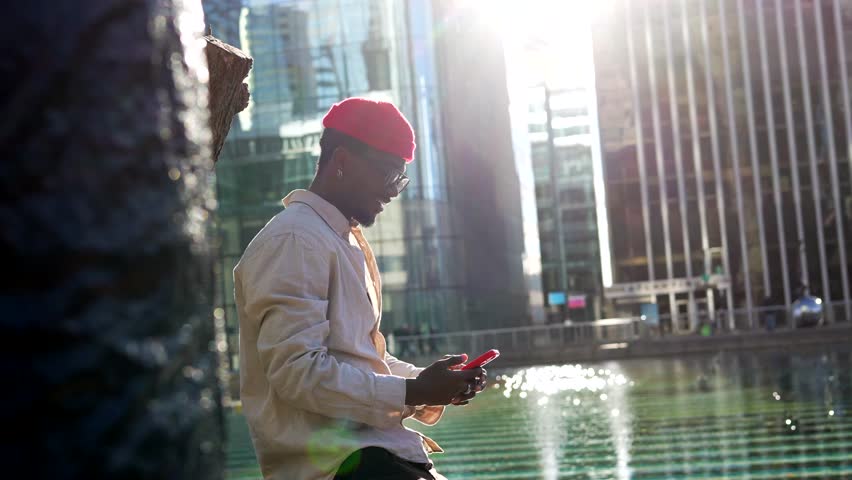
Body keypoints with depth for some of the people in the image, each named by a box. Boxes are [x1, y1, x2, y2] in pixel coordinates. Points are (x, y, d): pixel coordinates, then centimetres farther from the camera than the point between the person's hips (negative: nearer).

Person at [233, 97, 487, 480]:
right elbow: (298, 372, -20)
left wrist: (430, 384, 6)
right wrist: (412, 393, -18)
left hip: (369, 445, 10)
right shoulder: (294, 241, -12)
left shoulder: (348, 241, 19)